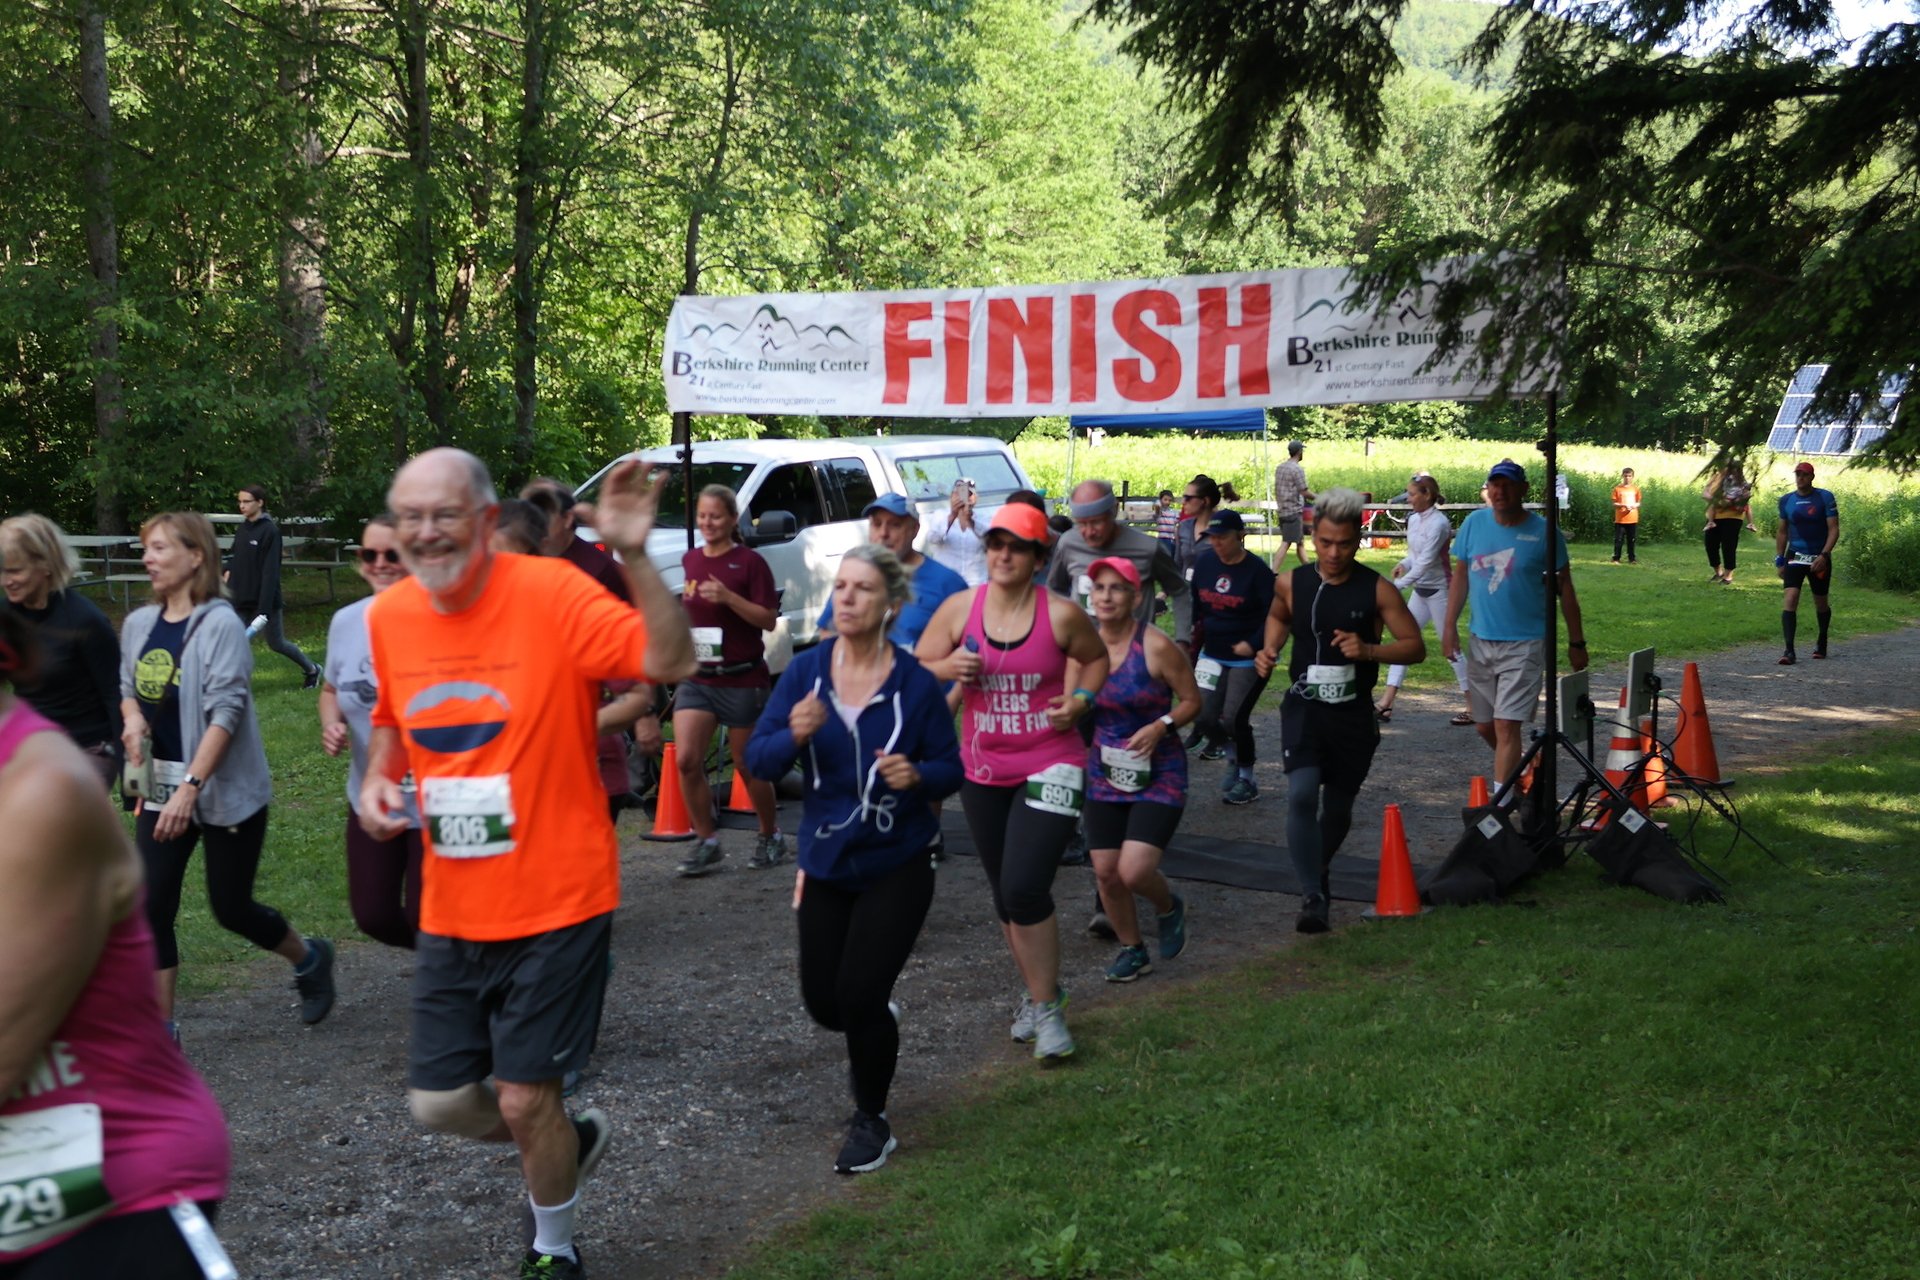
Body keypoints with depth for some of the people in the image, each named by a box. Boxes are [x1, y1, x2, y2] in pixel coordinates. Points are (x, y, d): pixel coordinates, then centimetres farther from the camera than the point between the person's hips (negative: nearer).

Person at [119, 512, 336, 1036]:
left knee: (230, 908, 4)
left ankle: (309, 959, 33)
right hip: (161, 788, 6)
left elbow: (225, 712, -20)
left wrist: (190, 787, -27)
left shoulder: (220, 625, -14)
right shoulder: (139, 623, 5)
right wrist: (132, 718, -6)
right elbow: (128, 689, 18)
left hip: (227, 791, -6)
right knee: (151, 909, -2)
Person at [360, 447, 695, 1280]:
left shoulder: (550, 593, -17)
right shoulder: (389, 615, 0)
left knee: (524, 1099, 3)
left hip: (556, 901, -5)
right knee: (437, 1102, 11)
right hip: (451, 909, 6)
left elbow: (671, 663, -27)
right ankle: (569, 1141, 42)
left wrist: (634, 557, -36)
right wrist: (376, 777, -1)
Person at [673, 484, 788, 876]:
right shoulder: (690, 560, 10)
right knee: (686, 759, -10)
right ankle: (707, 842, 2)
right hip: (698, 678, 5)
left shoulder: (749, 561, -7)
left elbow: (769, 619, -12)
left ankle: (770, 837, 26)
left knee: (749, 766, 6)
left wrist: (728, 597, -23)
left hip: (743, 679, -5)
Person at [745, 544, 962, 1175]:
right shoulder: (805, 673, -6)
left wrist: (918, 774, -27)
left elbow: (950, 767, -5)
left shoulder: (916, 684, -12)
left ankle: (871, 1122, 17)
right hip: (825, 861, 3)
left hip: (896, 866, -3)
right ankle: (875, 1032, 47)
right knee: (822, 999, 9)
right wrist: (793, 736, -29)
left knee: (859, 995, -8)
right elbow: (757, 758, -8)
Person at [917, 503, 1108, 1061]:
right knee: (1007, 895, 13)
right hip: (984, 771, 4)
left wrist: (1082, 698, -7)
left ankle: (1047, 1005, 1)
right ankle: (1036, 993, 33)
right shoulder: (960, 607, -2)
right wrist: (949, 668, -17)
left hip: (1050, 768, -4)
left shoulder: (1061, 613, -7)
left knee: (1024, 887, -16)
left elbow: (1096, 658, 12)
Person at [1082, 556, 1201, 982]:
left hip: (1158, 775, -5)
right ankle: (1132, 950, 29)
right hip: (1103, 774, 5)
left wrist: (1161, 726, -20)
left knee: (1134, 871, -15)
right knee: (1106, 872, 5)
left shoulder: (1156, 647, -15)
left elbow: (1192, 700, -5)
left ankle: (1169, 907, 20)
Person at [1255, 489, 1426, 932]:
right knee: (1302, 794, -22)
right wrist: (1270, 649, 2)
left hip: (1353, 714, 0)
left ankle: (1318, 873, 42)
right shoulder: (1291, 584, -2)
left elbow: (1415, 647, -5)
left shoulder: (1377, 591, -7)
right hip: (1304, 708, 0)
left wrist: (1368, 650, -21)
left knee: (1338, 807, 13)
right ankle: (1312, 897, -19)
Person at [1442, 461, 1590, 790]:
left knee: (1506, 726, -12)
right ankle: (1516, 773, 40)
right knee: (1484, 726, 14)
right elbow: (1461, 575, 10)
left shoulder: (1542, 531, -9)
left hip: (1524, 643, -4)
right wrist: (1450, 626, 4)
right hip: (1480, 641, 5)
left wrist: (1577, 643, 2)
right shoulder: (1474, 524, 0)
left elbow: (1565, 588, -1)